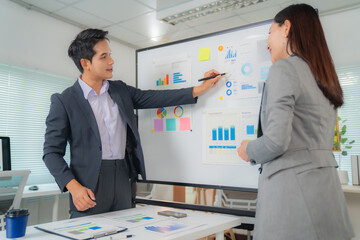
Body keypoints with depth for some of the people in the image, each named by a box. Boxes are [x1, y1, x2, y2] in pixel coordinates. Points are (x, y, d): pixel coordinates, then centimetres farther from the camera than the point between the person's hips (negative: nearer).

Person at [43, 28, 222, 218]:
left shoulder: (120, 90, 11)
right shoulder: (63, 101, -4)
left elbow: (154, 98, 9)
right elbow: (52, 152, -4)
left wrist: (201, 88, 4)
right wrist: (74, 187, -17)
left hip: (123, 180, 5)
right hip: (89, 187, -4)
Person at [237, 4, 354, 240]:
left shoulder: (284, 68, -10)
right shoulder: (323, 76, 17)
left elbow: (276, 141, -20)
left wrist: (249, 151, 0)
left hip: (293, 187, -8)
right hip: (326, 187, 9)